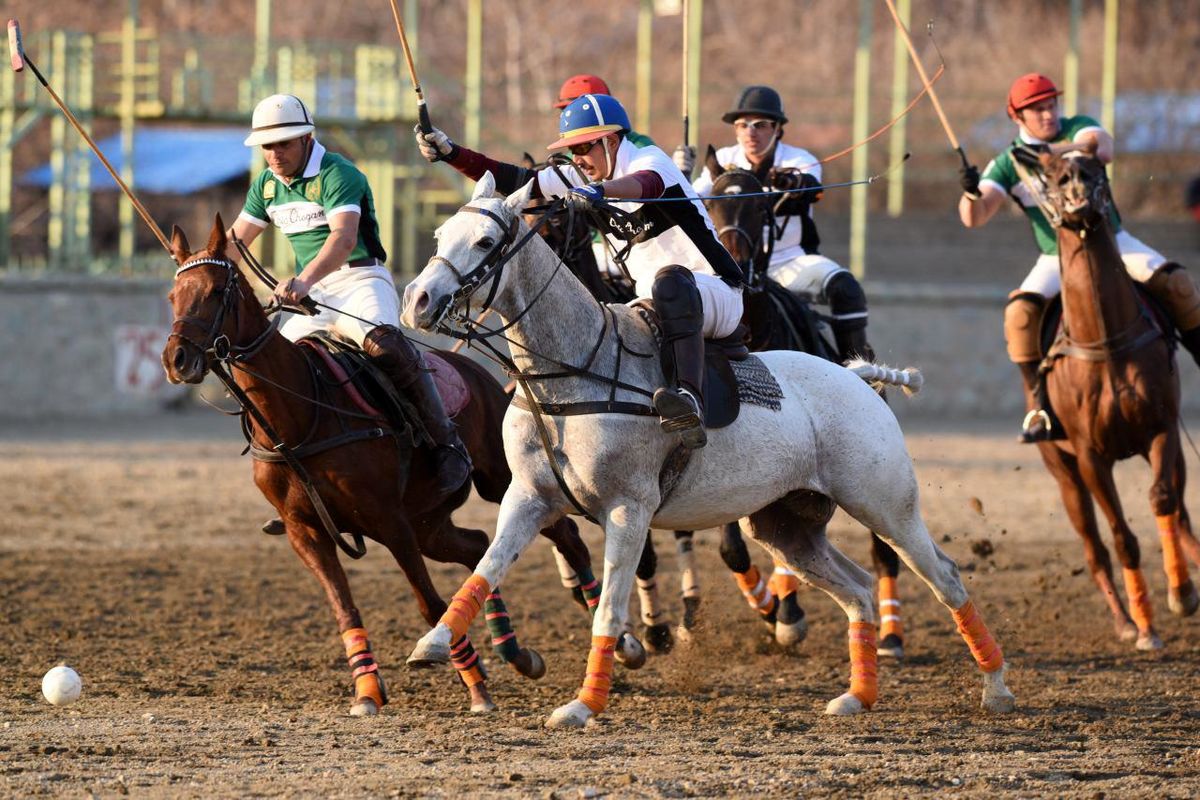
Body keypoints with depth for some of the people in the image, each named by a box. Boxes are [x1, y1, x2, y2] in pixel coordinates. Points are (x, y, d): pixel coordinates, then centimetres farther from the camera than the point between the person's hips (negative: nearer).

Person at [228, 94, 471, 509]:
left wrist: (304, 280, -46)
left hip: (360, 280, -8)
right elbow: (234, 242, 18)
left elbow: (343, 238, -30)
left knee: (384, 345, -35)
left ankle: (448, 445, -27)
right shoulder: (267, 186, 11)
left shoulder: (336, 175, -14)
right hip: (311, 294, 8)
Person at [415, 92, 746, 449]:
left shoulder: (650, 160, -12)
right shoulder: (582, 181, 9)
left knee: (672, 281, -41)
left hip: (718, 296, -9)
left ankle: (689, 397, -60)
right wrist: (450, 154, -8)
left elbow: (643, 184, -38)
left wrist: (599, 190, -59)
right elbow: (515, 181, 3)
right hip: (651, 301, 9)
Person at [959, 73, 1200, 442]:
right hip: (1057, 258, 0)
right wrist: (971, 193, -35)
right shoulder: (1009, 164, -4)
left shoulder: (1078, 130, -4)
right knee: (1020, 313, -25)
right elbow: (974, 218, -13)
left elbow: (1103, 149, -27)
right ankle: (1039, 404, -17)